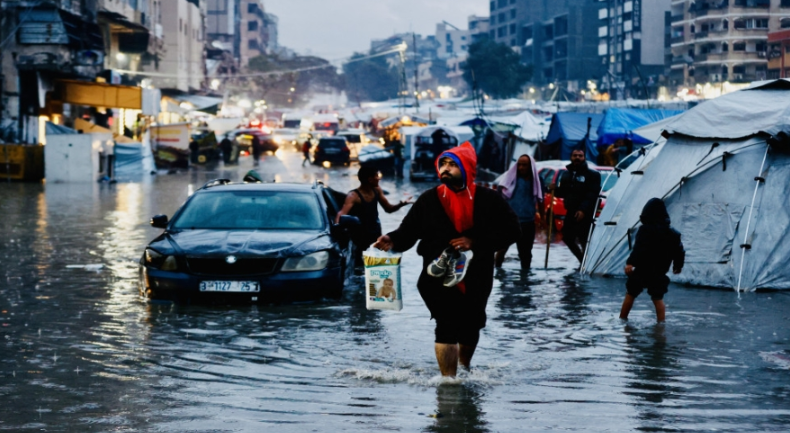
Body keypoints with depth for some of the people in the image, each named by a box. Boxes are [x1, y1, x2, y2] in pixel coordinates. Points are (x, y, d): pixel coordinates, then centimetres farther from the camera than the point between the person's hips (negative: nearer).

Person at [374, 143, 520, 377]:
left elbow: (511, 230, -6)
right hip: (439, 278, -2)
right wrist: (392, 241, -26)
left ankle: (465, 367, 47)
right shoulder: (429, 200, -2)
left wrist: (475, 242, -16)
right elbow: (408, 232, -4)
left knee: (471, 327, 19)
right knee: (447, 325, -19)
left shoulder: (488, 200, -4)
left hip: (476, 279, 2)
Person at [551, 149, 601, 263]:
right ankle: (584, 261, 25)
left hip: (585, 214, -7)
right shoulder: (566, 174, 17)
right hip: (570, 212, 7)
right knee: (567, 238, 9)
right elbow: (563, 192, 22)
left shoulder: (592, 175, -5)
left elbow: (593, 195, -15)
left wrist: (583, 210, -27)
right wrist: (555, 189, -1)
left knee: (584, 240, -9)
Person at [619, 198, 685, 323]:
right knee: (658, 299, 12)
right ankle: (661, 323, 6)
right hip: (659, 273, 4)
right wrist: (678, 266, 28)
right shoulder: (672, 233, 5)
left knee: (630, 295, 10)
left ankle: (622, 320, 16)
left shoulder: (645, 230, -14)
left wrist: (630, 263, -32)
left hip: (641, 271, -4)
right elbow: (679, 251, 12)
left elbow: (638, 248, -26)